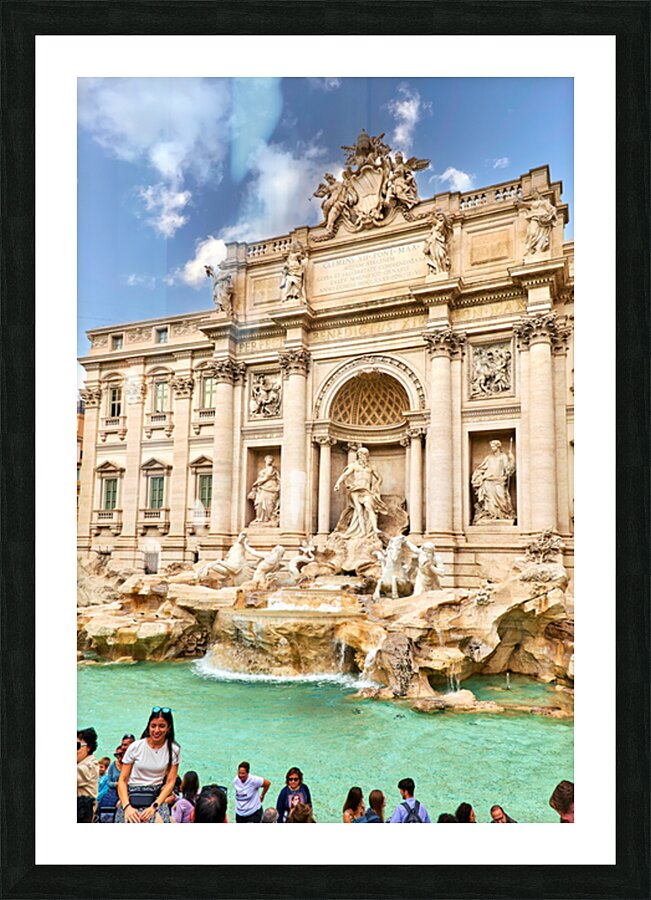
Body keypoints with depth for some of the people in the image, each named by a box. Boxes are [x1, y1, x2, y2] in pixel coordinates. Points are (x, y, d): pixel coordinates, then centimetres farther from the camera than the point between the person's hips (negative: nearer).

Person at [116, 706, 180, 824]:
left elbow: (170, 782, 1)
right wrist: (127, 807, -13)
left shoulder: (173, 750, 2)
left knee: (158, 821, -28)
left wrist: (154, 806, -12)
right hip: (132, 796, 0)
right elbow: (122, 780, 1)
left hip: (156, 797, 0)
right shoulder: (135, 747, 0)